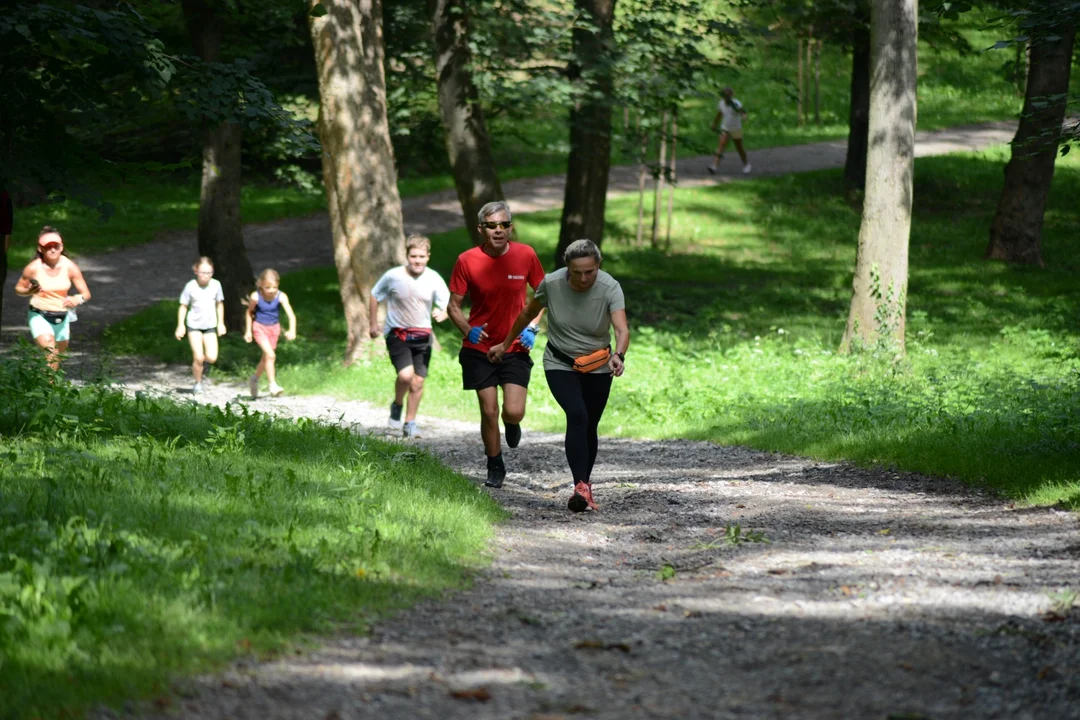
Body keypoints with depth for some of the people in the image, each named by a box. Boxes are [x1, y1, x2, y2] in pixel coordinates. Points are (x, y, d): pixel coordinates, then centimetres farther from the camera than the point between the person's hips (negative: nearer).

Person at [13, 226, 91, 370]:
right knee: (50, 352, -24)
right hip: (39, 316, -3)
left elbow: (86, 293, -8)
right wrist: (29, 291, -22)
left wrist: (77, 299, -32)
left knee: (60, 351, 19)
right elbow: (18, 289, 1)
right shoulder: (33, 268, -14)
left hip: (62, 316, 4)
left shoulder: (70, 267, -10)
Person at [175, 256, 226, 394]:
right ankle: (198, 383, 13)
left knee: (212, 358, -9)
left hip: (210, 326, 2)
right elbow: (183, 306, -3)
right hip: (194, 325, -2)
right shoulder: (191, 286, -12)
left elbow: (219, 304, 8)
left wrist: (221, 323, 9)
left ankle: (201, 360, 27)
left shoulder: (215, 285, -6)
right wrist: (180, 325, -7)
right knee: (198, 358, -8)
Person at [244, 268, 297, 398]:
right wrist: (248, 331, 2)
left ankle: (254, 379, 44)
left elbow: (291, 314, -29)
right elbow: (249, 312, -1)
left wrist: (292, 330, -43)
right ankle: (273, 385, -14)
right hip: (259, 327, -3)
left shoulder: (281, 297, -22)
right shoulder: (256, 297, -20)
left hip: (274, 328, 3)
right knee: (270, 355, -19)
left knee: (266, 358, 18)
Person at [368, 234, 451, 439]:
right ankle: (397, 405, 9)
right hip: (398, 334, -2)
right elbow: (375, 296, 5)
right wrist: (373, 324, 8)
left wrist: (442, 314, -31)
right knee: (406, 374, -21)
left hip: (422, 336, 2)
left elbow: (449, 305, -8)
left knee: (418, 382, 3)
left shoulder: (434, 279, -10)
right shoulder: (393, 277, -12)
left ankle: (410, 423, 20)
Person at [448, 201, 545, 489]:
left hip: (516, 347, 0)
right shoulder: (467, 261, -9)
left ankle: (512, 424, 28)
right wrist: (468, 330, -20)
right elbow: (453, 306, -1)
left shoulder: (526, 256, -6)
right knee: (489, 412, 0)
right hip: (480, 349, 0)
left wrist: (532, 327, -5)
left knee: (514, 411, -10)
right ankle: (495, 468, 21)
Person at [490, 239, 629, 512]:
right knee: (577, 416, -23)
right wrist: (505, 344, 11)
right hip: (560, 365, -1)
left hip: (597, 369, 1)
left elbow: (622, 329, -34)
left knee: (589, 427, 8)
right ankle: (581, 487, -29)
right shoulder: (551, 284, -17)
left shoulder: (610, 288, -21)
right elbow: (528, 313, 2)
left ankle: (584, 485, 29)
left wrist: (619, 355, -54)